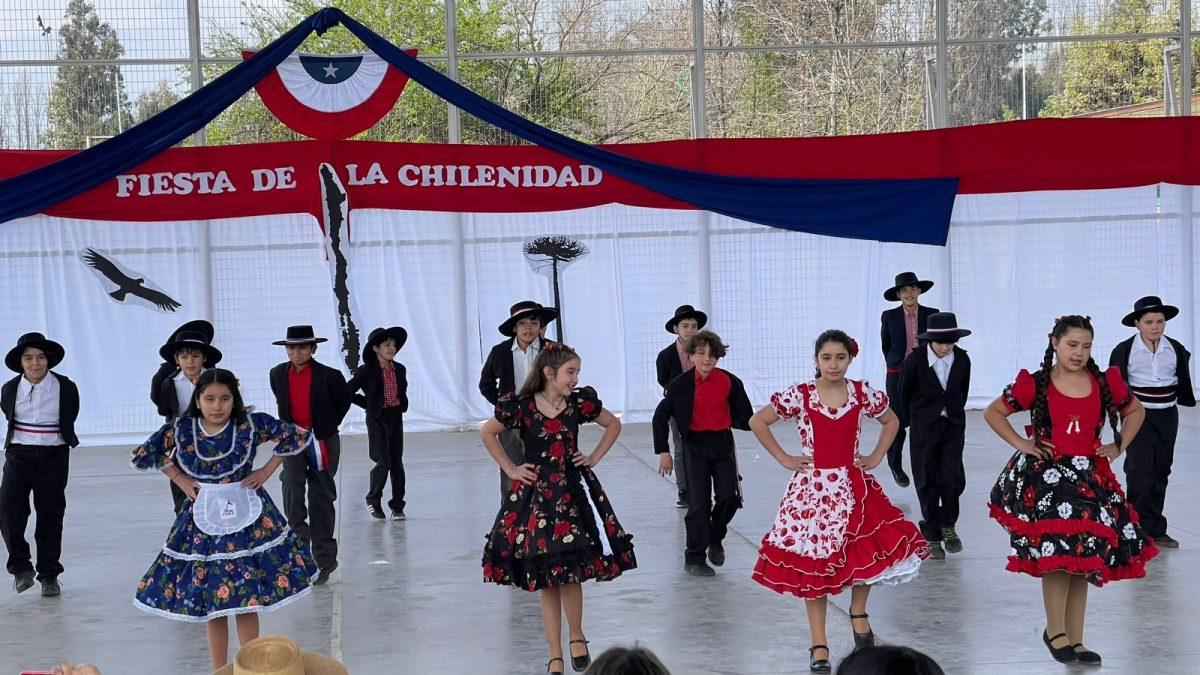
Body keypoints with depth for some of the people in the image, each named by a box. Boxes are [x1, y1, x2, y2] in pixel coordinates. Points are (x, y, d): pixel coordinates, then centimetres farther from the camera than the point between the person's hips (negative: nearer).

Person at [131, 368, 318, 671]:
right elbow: (143, 455, 8)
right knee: (211, 604, 6)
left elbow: (299, 435, -2)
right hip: (203, 522, 2)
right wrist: (179, 479, 2)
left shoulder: (251, 424, -10)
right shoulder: (181, 429, -6)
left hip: (247, 518, -2)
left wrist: (266, 470, -4)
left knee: (247, 602, 0)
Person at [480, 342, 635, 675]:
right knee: (545, 579, 3)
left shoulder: (580, 403, -2)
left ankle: (577, 637, 16)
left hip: (573, 491, 1)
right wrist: (510, 469, 3)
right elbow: (487, 433, 7)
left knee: (570, 572, -10)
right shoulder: (521, 406, -8)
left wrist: (594, 458, 6)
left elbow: (614, 425, 14)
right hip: (535, 494, -1)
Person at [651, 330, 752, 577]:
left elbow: (745, 418, 6)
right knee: (699, 503, -2)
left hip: (723, 443, 2)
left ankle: (715, 539, 22)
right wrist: (663, 452, 0)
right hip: (695, 445, -1)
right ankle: (694, 558, 11)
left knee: (729, 496, -7)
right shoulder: (681, 385, -9)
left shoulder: (729, 382, -6)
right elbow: (660, 417, 1)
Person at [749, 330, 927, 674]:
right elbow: (757, 422, -1)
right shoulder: (799, 396, -8)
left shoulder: (863, 393, -1)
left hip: (853, 487, 2)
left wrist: (876, 456, 6)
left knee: (871, 551, -9)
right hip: (813, 489, -2)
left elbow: (891, 420, 16)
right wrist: (784, 458, -3)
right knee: (814, 565, 2)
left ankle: (858, 613, 21)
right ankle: (819, 645, 11)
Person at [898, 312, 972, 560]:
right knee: (927, 481, 3)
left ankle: (947, 525, 16)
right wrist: (908, 422, 9)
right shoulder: (915, 360, -13)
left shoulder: (962, 360, -6)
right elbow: (904, 393, 1)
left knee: (953, 478, -8)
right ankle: (932, 536, 14)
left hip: (953, 425, 2)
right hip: (924, 426, -2)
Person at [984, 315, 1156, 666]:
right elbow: (993, 412, 3)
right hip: (1046, 476, -4)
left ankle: (1075, 639, 16)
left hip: (1090, 477, 4)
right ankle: (1055, 632, 2)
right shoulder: (1035, 384, -5)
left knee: (1086, 559, 6)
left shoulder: (1106, 383, 4)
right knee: (1058, 554, -14)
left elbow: (1135, 411, 21)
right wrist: (1021, 444, -4)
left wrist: (1118, 446, 9)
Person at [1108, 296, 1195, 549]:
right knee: (1139, 471, -9)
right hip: (1139, 415, -4)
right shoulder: (1125, 350, -8)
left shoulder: (1176, 349, 2)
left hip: (1167, 416, 4)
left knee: (1161, 471, 9)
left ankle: (1155, 530, 16)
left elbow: (1183, 381, 13)